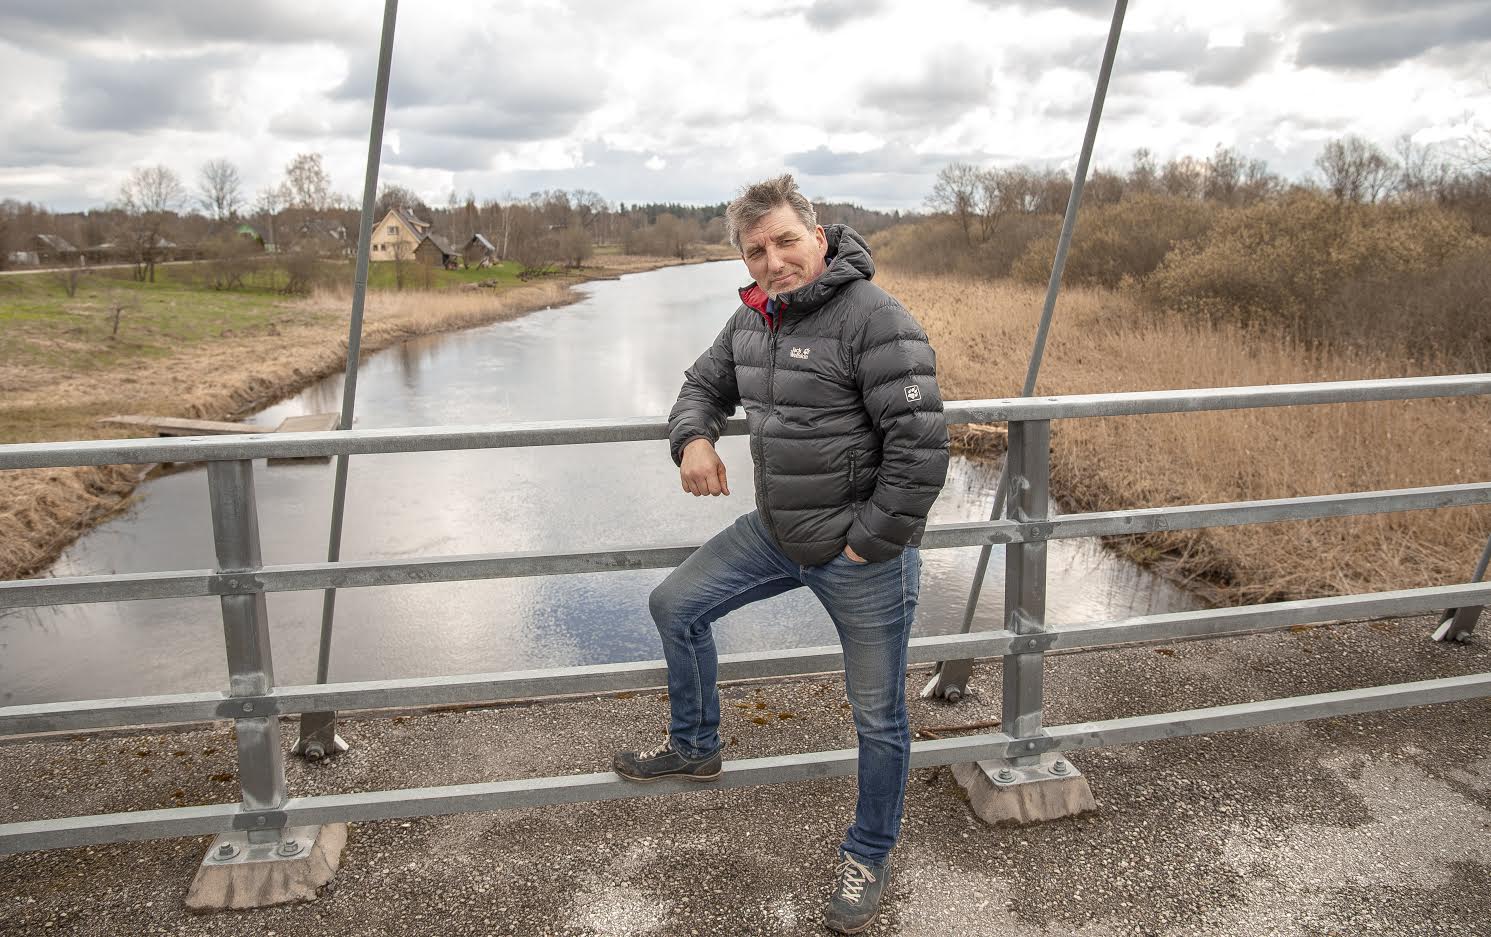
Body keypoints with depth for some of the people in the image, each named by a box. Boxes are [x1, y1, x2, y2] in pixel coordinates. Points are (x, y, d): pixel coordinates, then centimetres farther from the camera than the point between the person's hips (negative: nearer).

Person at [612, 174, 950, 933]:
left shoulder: (874, 320, -21)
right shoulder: (752, 318, 4)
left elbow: (921, 447, -24)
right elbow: (705, 384, 18)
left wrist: (870, 543, -18)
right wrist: (694, 438, -4)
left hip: (861, 553, -7)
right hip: (776, 532, 8)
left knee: (878, 715, 7)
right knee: (676, 604, 14)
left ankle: (869, 856, 32)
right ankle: (693, 748, 36)